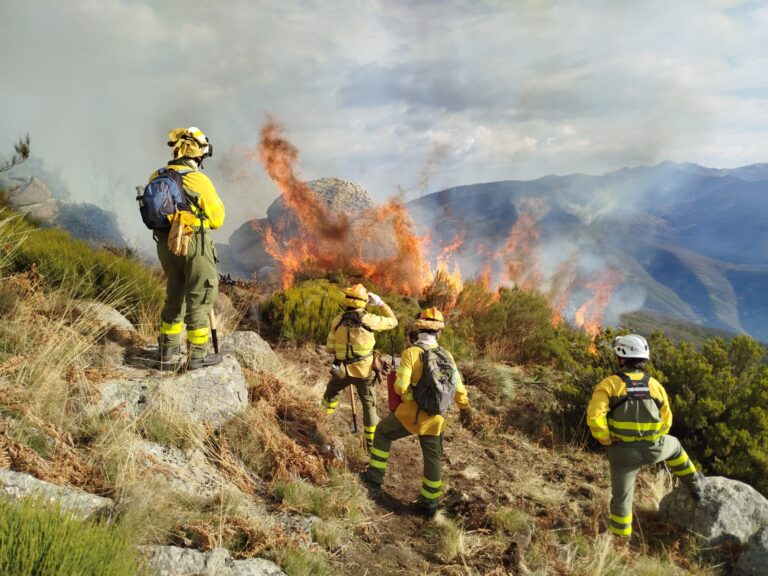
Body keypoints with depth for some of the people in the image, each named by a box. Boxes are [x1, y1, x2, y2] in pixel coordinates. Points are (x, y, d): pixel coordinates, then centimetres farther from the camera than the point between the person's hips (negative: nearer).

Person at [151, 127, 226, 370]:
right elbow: (217, 219, -8)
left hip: (165, 243, 6)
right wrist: (215, 202, 7)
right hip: (195, 244, -6)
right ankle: (197, 355, 7)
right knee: (199, 298, 3)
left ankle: (168, 347, 30)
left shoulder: (156, 177, 3)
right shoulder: (199, 180, -15)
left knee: (174, 295, 20)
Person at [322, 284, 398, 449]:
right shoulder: (369, 319, -16)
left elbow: (329, 348, -2)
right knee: (369, 405, 15)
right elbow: (393, 321, -1)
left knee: (331, 394, 29)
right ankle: (371, 441, 21)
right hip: (364, 371, -1)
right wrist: (381, 303, 5)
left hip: (341, 370, 1)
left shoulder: (337, 321, -8)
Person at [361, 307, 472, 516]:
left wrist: (408, 398, 3)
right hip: (434, 419, 4)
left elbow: (400, 386, -20)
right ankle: (430, 503, 23)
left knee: (382, 432, 21)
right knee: (433, 458, 16)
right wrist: (465, 409, 22)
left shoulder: (412, 352, -16)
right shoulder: (446, 355, -1)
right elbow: (458, 386, 6)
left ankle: (375, 476, 25)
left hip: (409, 414, -3)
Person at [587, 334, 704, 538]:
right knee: (673, 446, 36)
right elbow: (666, 419, 11)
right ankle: (695, 484, 52)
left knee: (621, 497, 13)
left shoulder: (609, 384, -12)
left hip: (622, 451, -3)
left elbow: (594, 417, -22)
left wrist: (607, 442, -8)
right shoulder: (655, 385, 3)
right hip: (653, 449, 3)